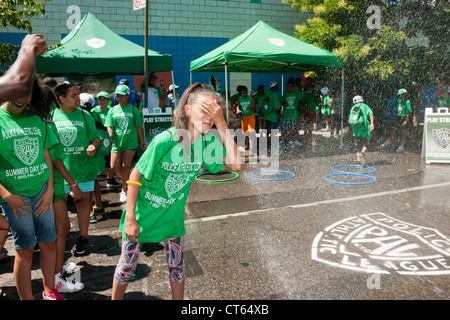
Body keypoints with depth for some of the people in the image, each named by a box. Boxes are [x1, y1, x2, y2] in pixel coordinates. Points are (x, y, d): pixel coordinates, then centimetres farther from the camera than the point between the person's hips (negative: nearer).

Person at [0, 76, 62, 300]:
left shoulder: (38, 120, 8)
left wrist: (50, 189, 2)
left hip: (42, 192, 4)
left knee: (49, 243, 10)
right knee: (25, 249, 4)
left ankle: (49, 291, 28)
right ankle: (26, 298, 20)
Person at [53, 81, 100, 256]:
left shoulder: (84, 115, 2)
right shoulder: (52, 115, 2)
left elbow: (95, 137, 4)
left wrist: (93, 146, -17)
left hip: (83, 165, 0)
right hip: (59, 167, 1)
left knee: (83, 201, 8)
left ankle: (83, 237, 21)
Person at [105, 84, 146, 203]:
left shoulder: (133, 109, 2)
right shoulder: (112, 110, 8)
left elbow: (139, 127, 3)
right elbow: (109, 126, 1)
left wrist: (142, 142, 2)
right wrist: (111, 137, -18)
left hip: (131, 142, -3)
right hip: (117, 143, 3)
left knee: (125, 166, -4)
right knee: (114, 167, 2)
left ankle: (124, 190, 10)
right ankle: (127, 180, 30)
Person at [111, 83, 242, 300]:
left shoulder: (208, 141, -15)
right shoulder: (165, 140, -29)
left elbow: (236, 165, -26)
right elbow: (135, 176, -20)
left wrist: (221, 123, -31)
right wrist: (130, 218, -17)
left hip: (173, 216, 4)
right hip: (143, 213, -3)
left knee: (177, 266, 19)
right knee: (127, 265, 14)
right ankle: (116, 298, 41)